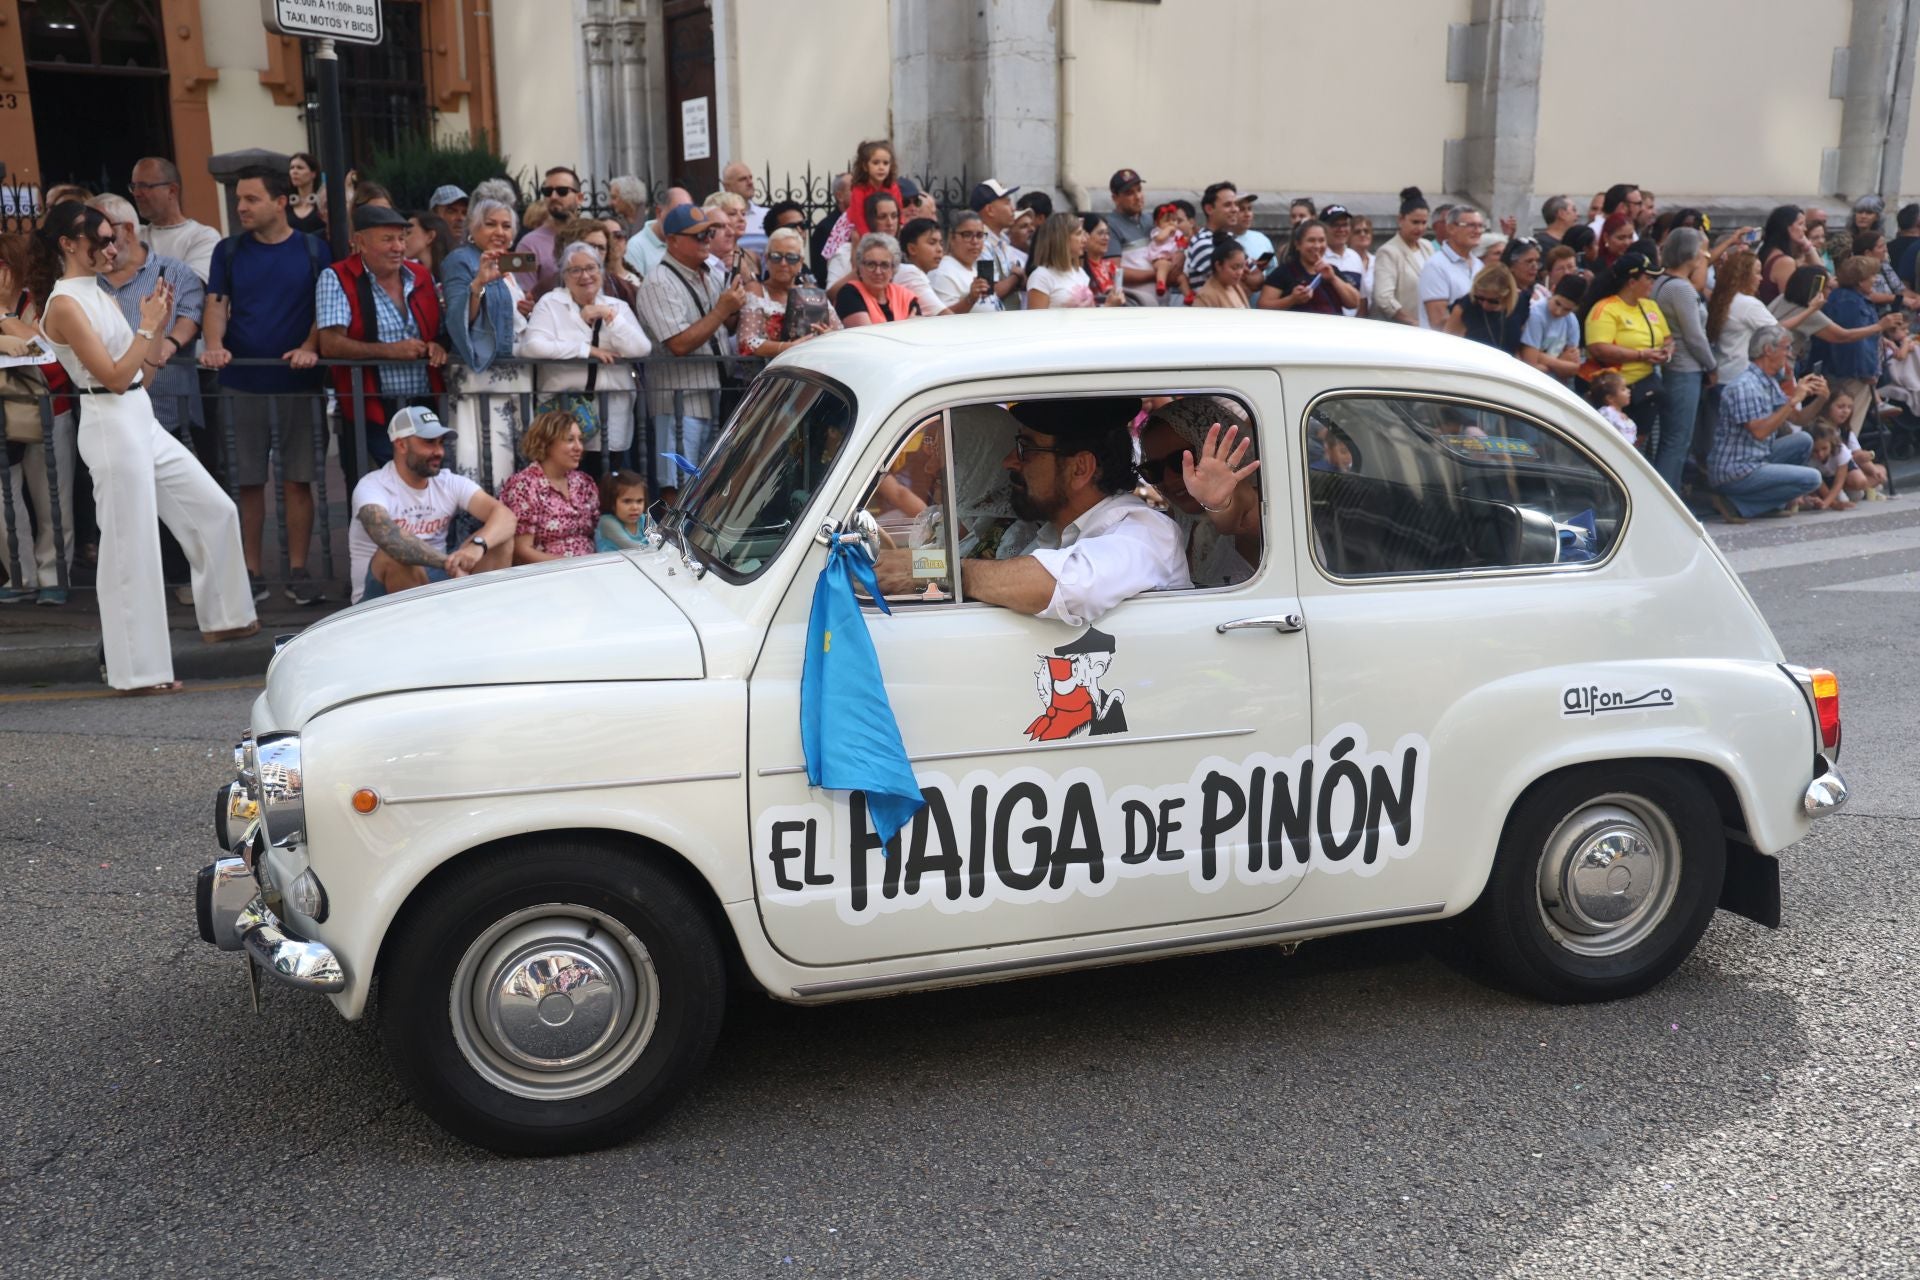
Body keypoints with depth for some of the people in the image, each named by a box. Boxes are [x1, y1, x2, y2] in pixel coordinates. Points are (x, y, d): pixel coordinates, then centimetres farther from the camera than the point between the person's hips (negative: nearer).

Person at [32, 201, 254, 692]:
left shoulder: (96, 294, 15)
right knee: (131, 550, -3)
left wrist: (156, 322, 6)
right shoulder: (65, 304, -13)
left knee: (216, 511, 12)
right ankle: (138, 670, 7)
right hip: (112, 428, -9)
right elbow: (113, 376, -17)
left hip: (142, 422, 9)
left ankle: (223, 617, 26)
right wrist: (148, 326, -12)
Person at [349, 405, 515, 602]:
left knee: (501, 539, -13)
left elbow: (505, 515, -15)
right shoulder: (373, 487, -14)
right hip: (380, 598, -4)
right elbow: (387, 536, -36)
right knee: (395, 554, -37)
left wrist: (478, 545, -37)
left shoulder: (451, 483, 0)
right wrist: (448, 562, -46)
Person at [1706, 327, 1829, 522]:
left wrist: (1820, 399, -1)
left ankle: (1770, 504, 6)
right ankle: (1736, 504, -11)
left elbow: (1799, 418, 18)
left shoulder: (1770, 384, 13)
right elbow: (1759, 431, -27)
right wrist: (1794, 400, -22)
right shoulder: (1744, 386, -18)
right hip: (1734, 472, -10)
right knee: (1811, 478, -13)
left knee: (1803, 441, 13)